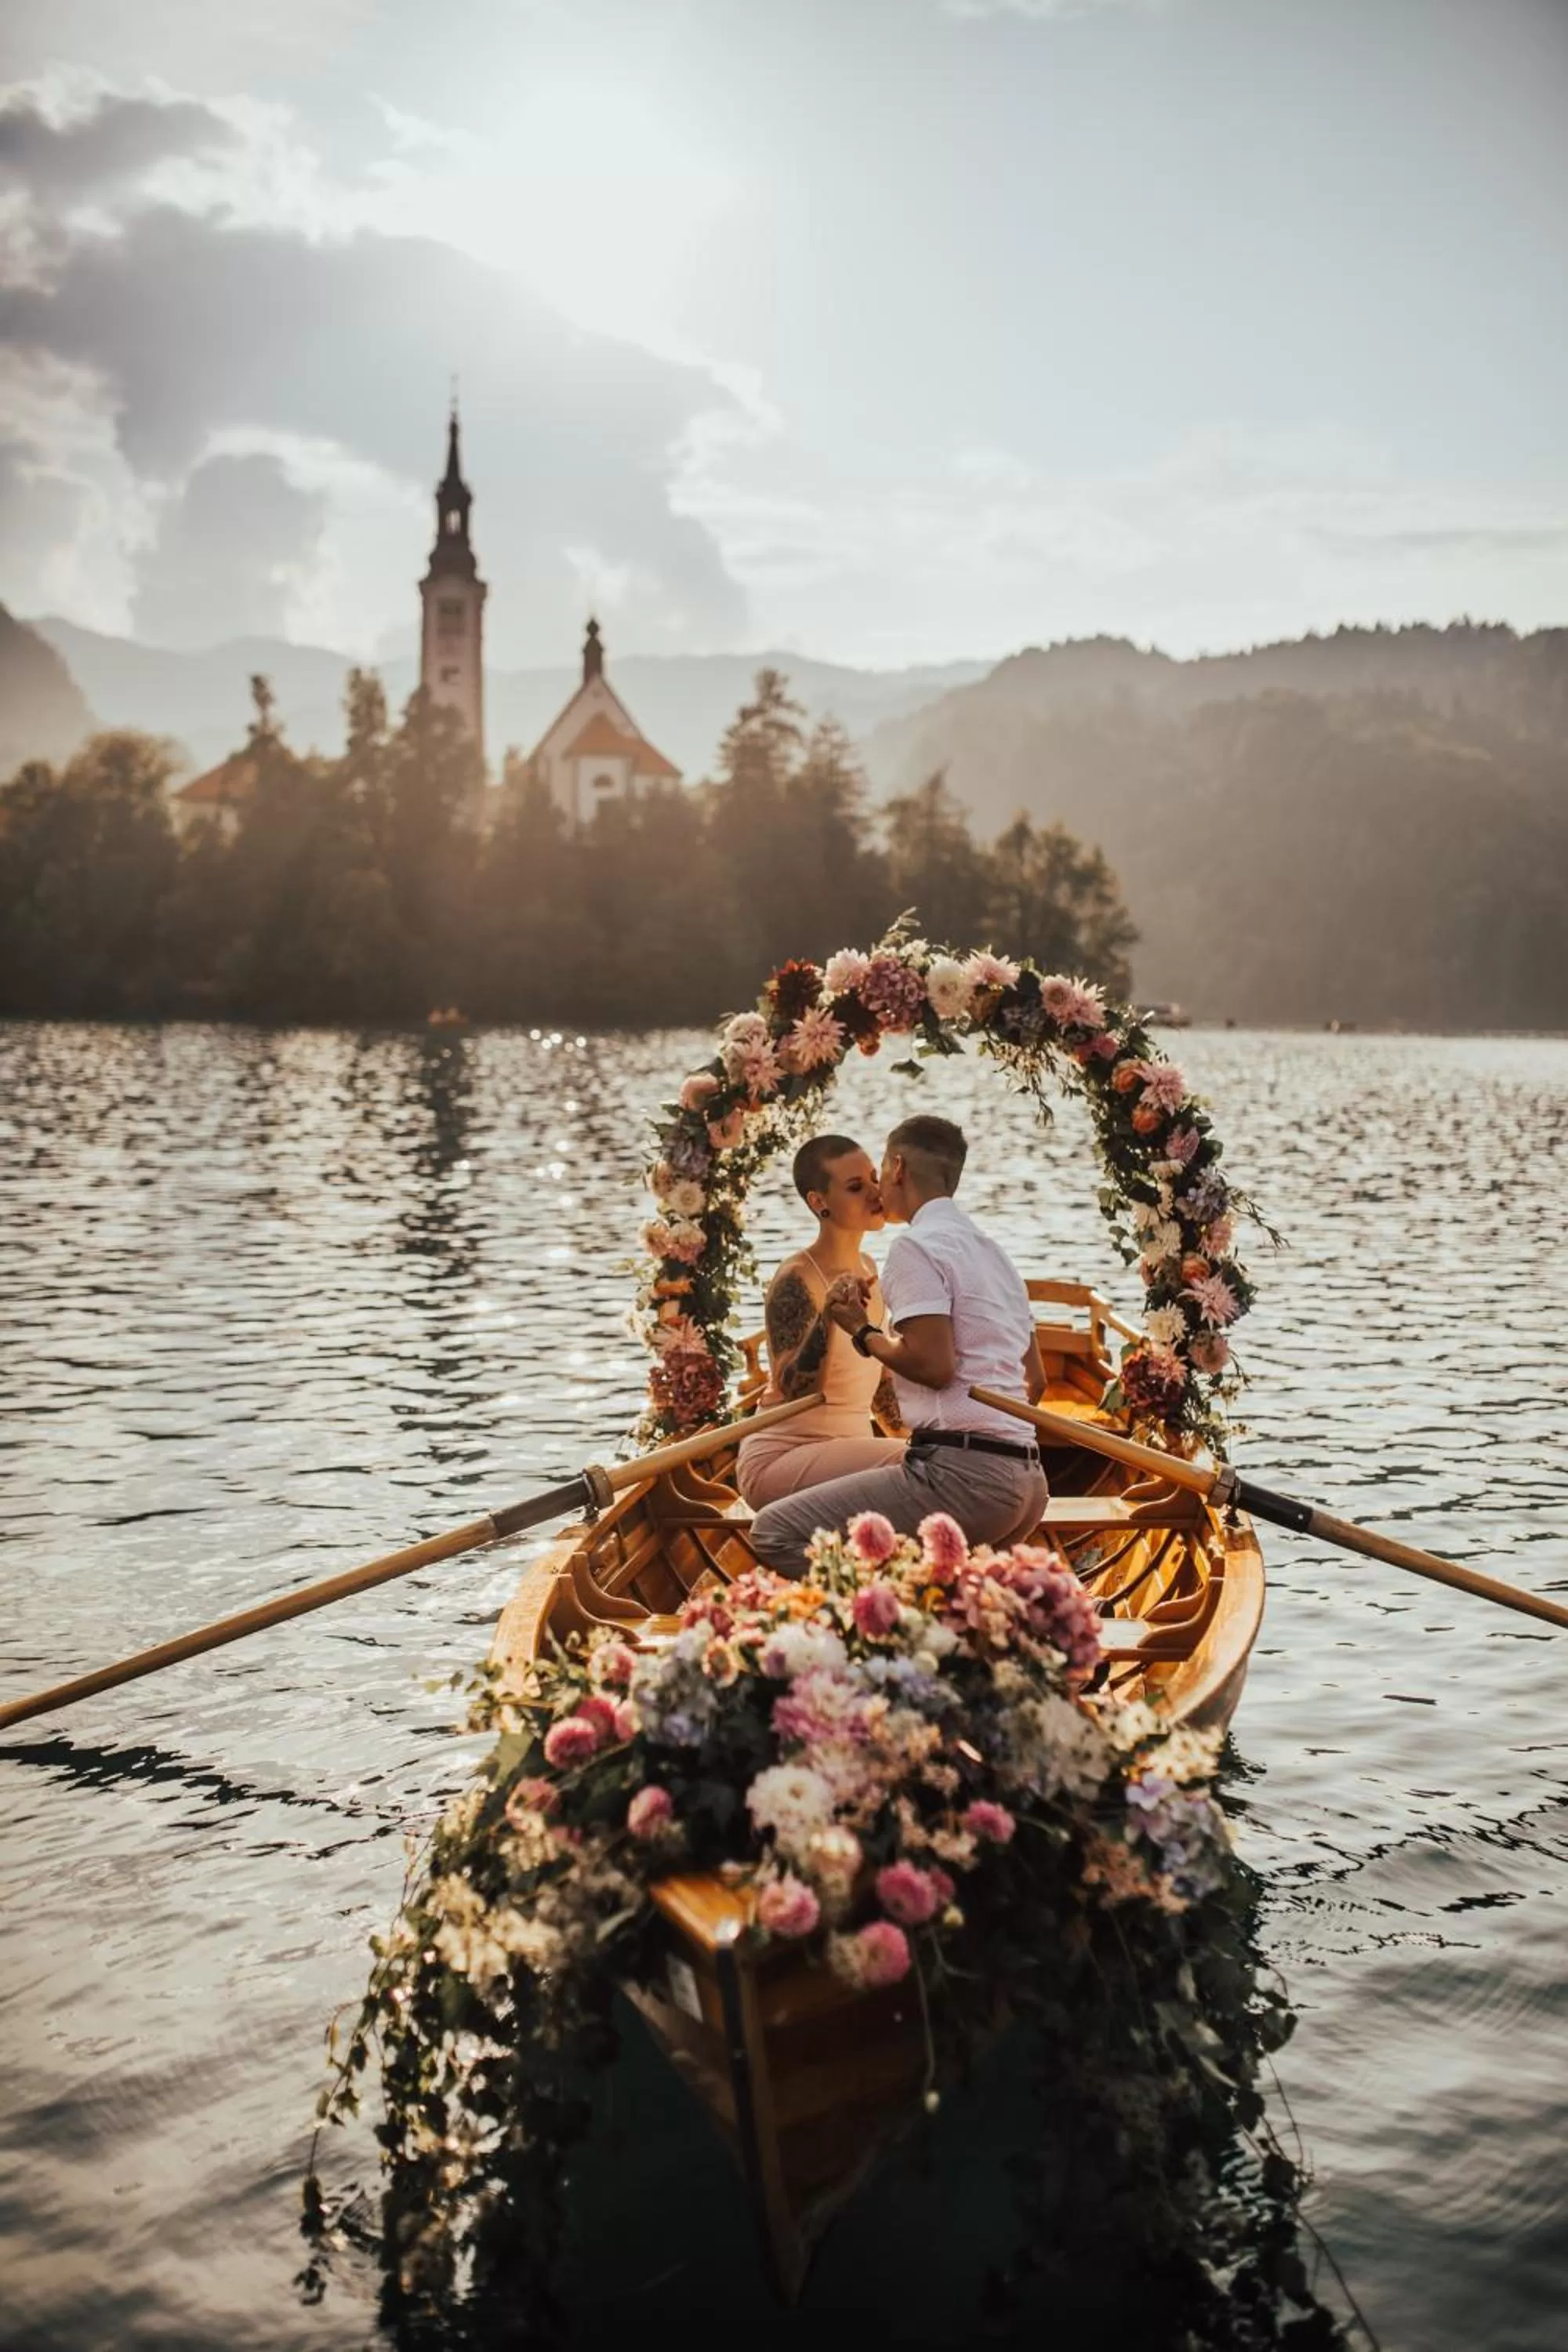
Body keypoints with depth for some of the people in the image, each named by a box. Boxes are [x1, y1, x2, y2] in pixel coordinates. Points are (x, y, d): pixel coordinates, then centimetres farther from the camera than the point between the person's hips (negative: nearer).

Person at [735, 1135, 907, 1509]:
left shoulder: (866, 1269, 11)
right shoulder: (796, 1280, -14)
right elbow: (795, 1390, -25)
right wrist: (828, 1316, -37)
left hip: (845, 1449, 9)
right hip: (778, 1460, -9)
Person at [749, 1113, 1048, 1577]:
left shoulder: (917, 1246, -6)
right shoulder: (995, 1252, 22)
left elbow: (934, 1365, -17)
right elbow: (1035, 1380, 24)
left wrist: (864, 1333, -1)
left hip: (962, 1469, -10)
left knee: (775, 1532, -12)